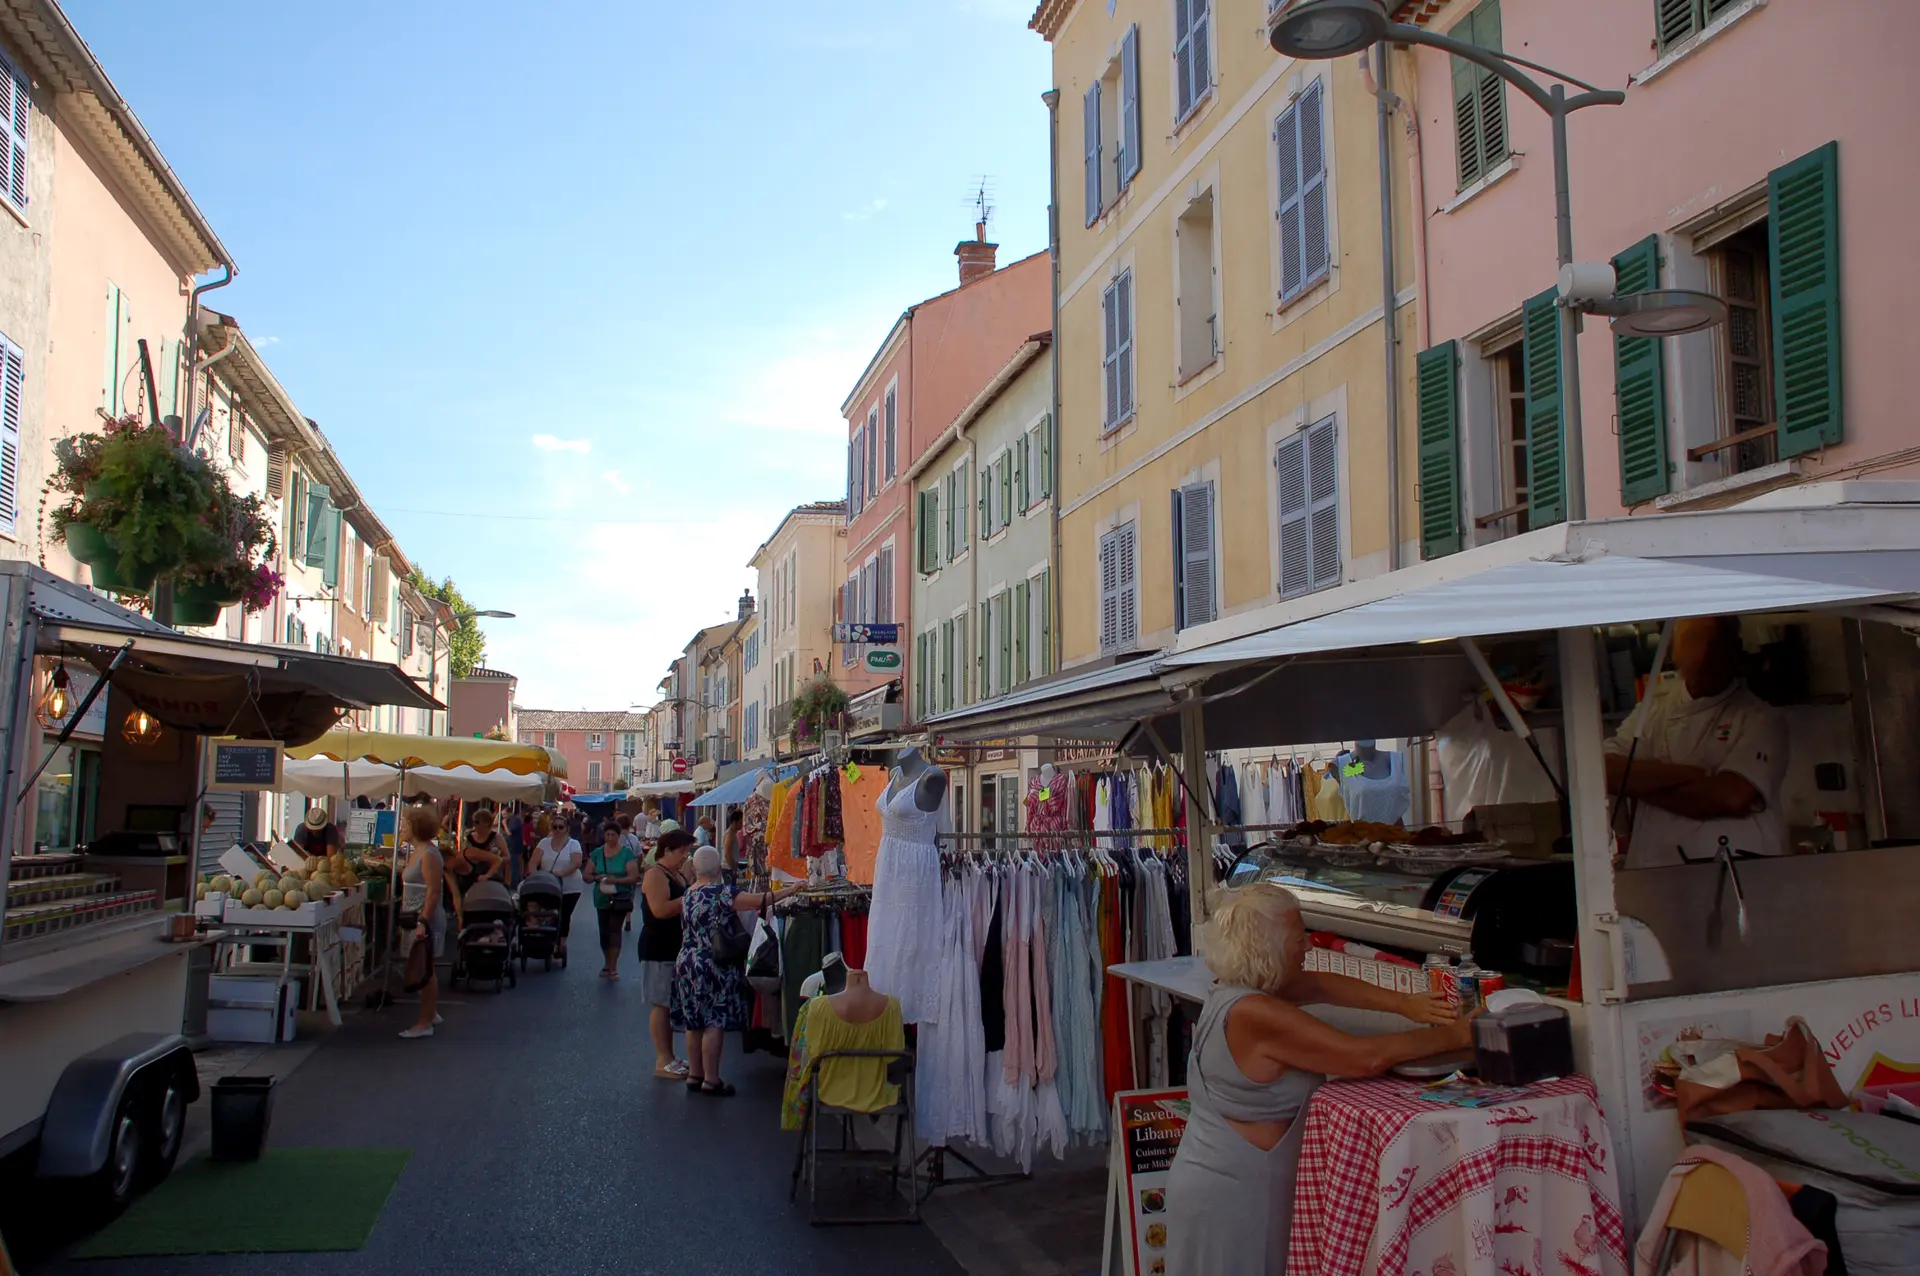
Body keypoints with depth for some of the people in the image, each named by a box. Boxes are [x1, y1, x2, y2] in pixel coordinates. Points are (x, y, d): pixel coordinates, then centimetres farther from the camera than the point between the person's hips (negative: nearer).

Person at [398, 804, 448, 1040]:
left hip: (427, 919, -10)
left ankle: (425, 1022, 0)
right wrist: (406, 913, 20)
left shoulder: (429, 855, -17)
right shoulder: (417, 851, 13)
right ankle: (431, 1012, 29)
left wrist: (423, 922, -26)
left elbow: (434, 892, -22)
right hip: (416, 918, 10)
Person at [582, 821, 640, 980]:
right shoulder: (597, 853, 5)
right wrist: (597, 878, -17)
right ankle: (609, 963, 28)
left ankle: (613, 968, -11)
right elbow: (586, 875, 5)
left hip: (620, 898, -4)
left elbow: (634, 877, -11)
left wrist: (616, 880, -26)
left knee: (614, 930, -11)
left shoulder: (626, 853, -6)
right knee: (604, 932, 10)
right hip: (602, 898, 4)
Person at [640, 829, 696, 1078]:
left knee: (672, 1004, 11)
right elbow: (660, 910, -25)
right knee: (661, 1004, -6)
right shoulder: (655, 874, -12)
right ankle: (662, 1062, -3)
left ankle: (669, 1057, 16)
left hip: (676, 947, 9)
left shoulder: (677, 874, 16)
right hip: (659, 948, -9)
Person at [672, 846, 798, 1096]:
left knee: (694, 1023, 13)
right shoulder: (721, 893, -15)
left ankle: (694, 1075, 21)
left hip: (687, 964, 8)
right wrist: (790, 890, -11)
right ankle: (711, 1080, -1)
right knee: (714, 1024, -3)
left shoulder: (688, 894, 7)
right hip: (713, 968, -8)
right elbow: (759, 900, -18)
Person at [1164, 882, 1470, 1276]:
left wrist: (1404, 1003, -2)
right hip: (1232, 1194, -9)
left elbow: (1323, 985, 8)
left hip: (1224, 1179, 9)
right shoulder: (1255, 1015, -28)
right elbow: (1368, 1057, -26)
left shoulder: (1235, 986, 0)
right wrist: (1453, 1036, -13)